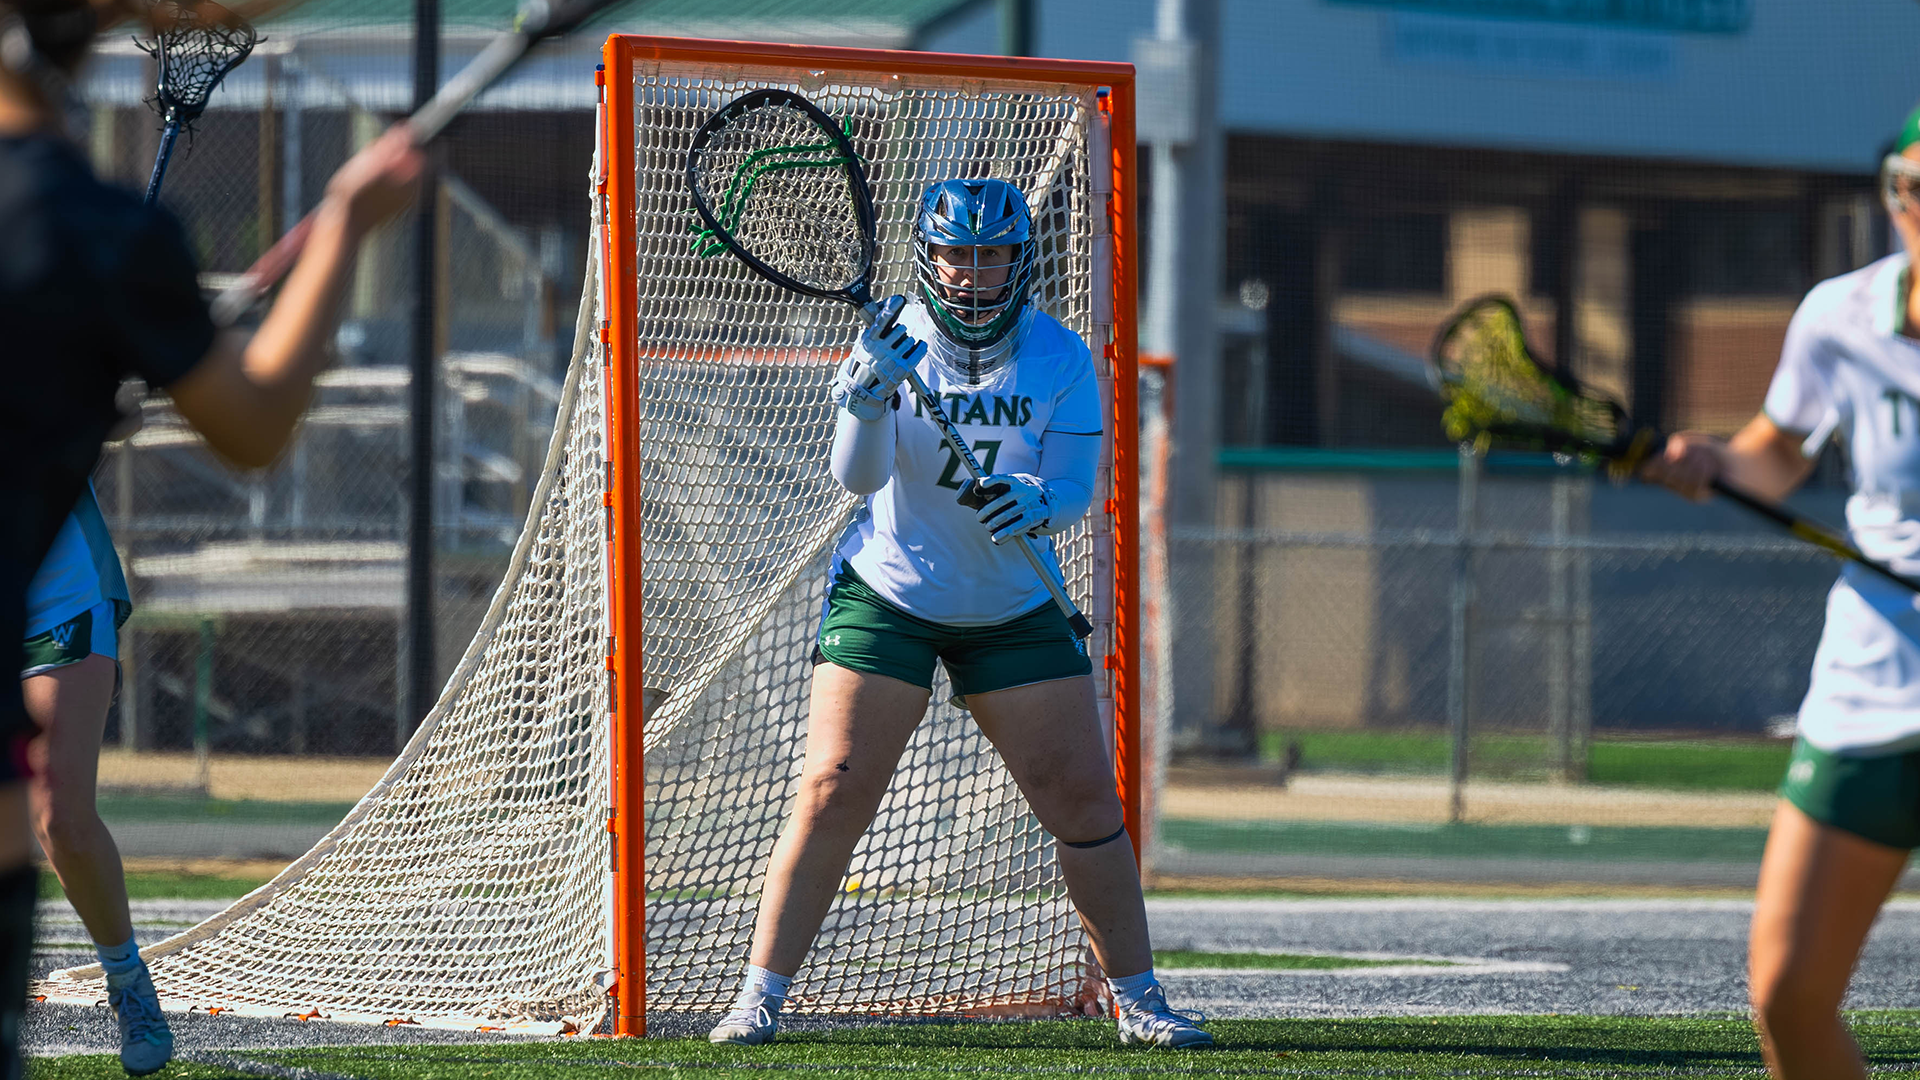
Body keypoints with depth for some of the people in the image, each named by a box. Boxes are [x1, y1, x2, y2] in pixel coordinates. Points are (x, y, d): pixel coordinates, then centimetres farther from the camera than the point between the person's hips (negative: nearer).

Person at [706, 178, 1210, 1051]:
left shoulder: (1061, 357, -8)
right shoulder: (894, 343, -12)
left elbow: (1076, 485, -14)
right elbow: (857, 477, -23)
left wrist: (1036, 503, -37)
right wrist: (869, 391, -42)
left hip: (1016, 609, 2)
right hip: (888, 595, -2)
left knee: (1084, 797, -2)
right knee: (832, 792, -11)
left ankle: (1137, 999, 11)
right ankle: (759, 995, -4)